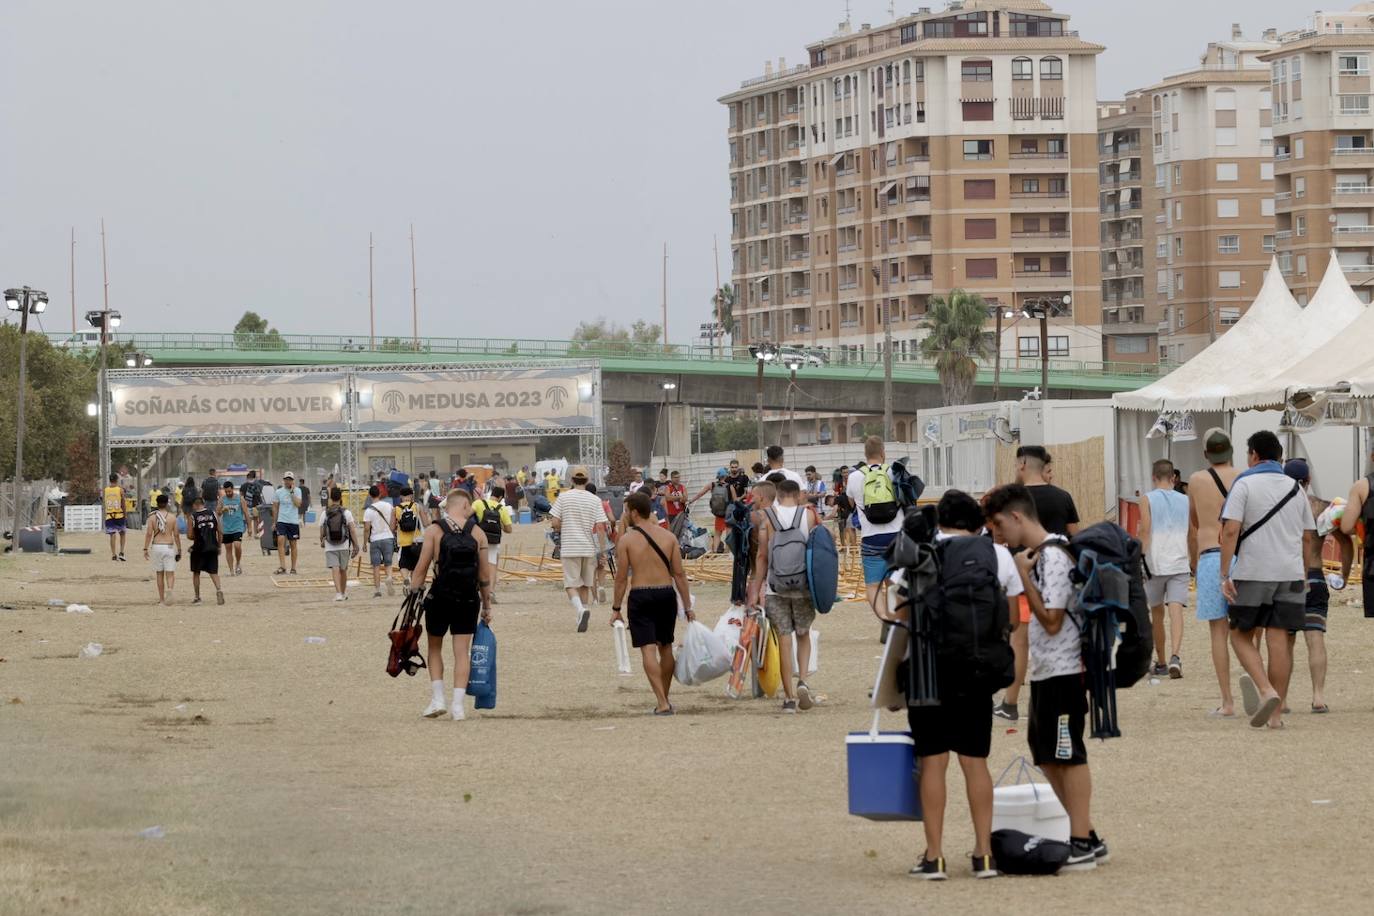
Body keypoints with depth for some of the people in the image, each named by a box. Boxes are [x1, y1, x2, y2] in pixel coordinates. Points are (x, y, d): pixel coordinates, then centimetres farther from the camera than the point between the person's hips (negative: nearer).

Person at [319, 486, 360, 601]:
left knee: (335, 569, -6)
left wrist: (322, 541, 25)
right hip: (344, 545, 1)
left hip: (330, 547, -1)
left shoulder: (325, 513, -1)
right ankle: (344, 593, 29)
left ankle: (338, 593, -22)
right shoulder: (346, 513, -4)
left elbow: (322, 531, 5)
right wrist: (356, 546, -4)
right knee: (343, 570, 15)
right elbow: (352, 530, -8)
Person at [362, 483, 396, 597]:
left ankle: (377, 589, 4)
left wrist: (365, 542, -2)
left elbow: (367, 528, -11)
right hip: (388, 537, 3)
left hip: (375, 540, -2)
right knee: (388, 564, 11)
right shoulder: (388, 505, 0)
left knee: (376, 566, 5)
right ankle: (389, 578, -18)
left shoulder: (369, 510, -10)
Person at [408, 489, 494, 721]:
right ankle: (458, 705, 0)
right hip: (468, 600, 1)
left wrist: (412, 590, 3)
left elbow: (421, 568, -7)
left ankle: (437, 699, 11)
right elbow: (484, 574, 3)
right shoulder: (477, 532, 0)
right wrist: (486, 606, 11)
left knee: (434, 647, 17)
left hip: (440, 597, -1)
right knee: (462, 651, 6)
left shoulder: (435, 530, -4)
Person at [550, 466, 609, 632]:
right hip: (589, 548, 2)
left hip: (569, 548, -2)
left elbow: (555, 523, -5)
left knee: (571, 584, 0)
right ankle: (581, 617, 20)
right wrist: (602, 550, 1)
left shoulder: (563, 497, -4)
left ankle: (581, 610, -25)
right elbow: (601, 526, -5)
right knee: (585, 584, 16)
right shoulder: (595, 500, -1)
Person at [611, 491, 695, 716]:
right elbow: (679, 574, 2)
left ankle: (662, 703, -14)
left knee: (648, 649, -5)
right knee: (666, 647, 18)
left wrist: (616, 608, 3)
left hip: (640, 596, -4)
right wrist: (688, 607, 7)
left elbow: (621, 577, -6)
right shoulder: (668, 537, 3)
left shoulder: (627, 539, -6)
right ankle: (664, 700, 27)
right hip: (666, 594, 4)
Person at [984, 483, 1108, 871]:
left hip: (1062, 672, -10)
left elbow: (1052, 620, -20)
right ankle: (1087, 838, 20)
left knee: (1068, 756, -4)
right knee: (1047, 756, 14)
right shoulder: (1040, 554, 13)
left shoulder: (1052, 556, -17)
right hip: (1047, 672, 10)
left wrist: (1024, 575, -17)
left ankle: (1082, 843, 2)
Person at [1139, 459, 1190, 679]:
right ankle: (1175, 656, -30)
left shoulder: (1148, 500, 2)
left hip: (1155, 564, -1)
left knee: (1157, 613, 13)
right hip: (1180, 564, 1)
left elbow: (1145, 531, -9)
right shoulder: (1185, 501, 10)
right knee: (1176, 610, -9)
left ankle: (1161, 663, 22)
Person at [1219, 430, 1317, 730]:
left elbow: (1230, 531, -13)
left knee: (1241, 636, 8)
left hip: (1252, 574, -4)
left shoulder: (1244, 485, -5)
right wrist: (1304, 576, 24)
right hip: (1290, 574, 4)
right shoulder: (1295, 488, 11)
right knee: (1278, 640, 4)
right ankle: (1276, 713, 3)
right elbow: (1308, 538, 14)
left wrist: (1225, 575, -12)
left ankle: (1265, 690, -15)